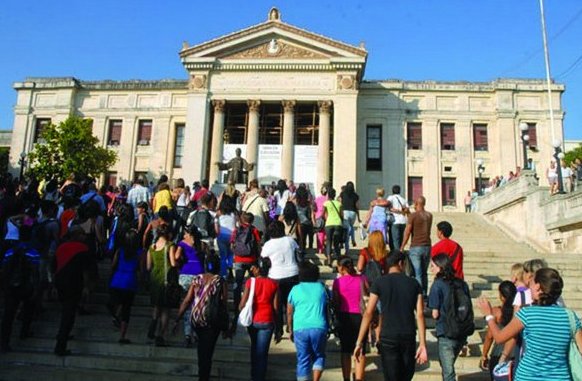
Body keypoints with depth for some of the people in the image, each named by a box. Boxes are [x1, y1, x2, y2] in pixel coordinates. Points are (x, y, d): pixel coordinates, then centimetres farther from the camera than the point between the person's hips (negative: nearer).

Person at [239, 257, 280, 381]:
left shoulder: (250, 282, -12)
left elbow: (242, 304, -13)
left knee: (254, 348, 25)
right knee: (262, 352, 7)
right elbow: (275, 306, -6)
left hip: (252, 320, 1)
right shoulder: (273, 284, -7)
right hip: (267, 322, -1)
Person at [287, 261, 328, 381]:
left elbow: (289, 313, 7)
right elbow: (326, 310, 13)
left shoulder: (295, 290, 6)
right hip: (319, 327, 1)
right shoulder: (321, 288, 9)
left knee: (303, 360, 10)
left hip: (300, 328, 0)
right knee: (319, 356, 19)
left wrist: (291, 330, 18)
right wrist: (327, 328, 23)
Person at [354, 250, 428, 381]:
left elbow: (368, 313, -6)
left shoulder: (379, 283, -1)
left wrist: (359, 342, -4)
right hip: (409, 337, 2)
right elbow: (420, 315, -1)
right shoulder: (414, 284, 5)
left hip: (388, 338, -2)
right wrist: (422, 345, 0)